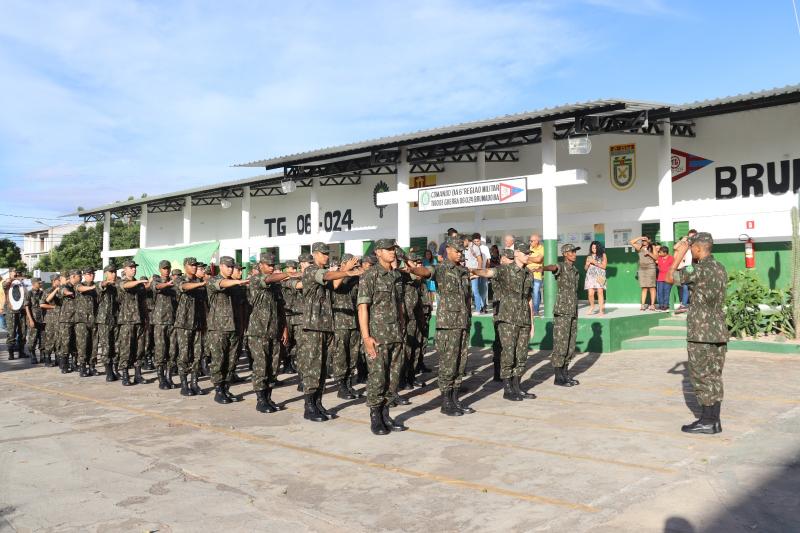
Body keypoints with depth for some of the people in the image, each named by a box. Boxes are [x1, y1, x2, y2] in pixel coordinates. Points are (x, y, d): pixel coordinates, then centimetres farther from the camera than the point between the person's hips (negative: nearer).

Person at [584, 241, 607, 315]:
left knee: (600, 292, -10)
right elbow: (585, 268, 17)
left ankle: (601, 310, -5)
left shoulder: (602, 255, 7)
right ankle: (592, 307, 18)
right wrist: (588, 263, -3)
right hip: (590, 276, 2)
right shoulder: (589, 256, 14)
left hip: (599, 276, -2)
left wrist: (595, 262, -8)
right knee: (591, 293, -8)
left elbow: (604, 266, -1)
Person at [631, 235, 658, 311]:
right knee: (644, 287, 2)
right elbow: (631, 242, 6)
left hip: (650, 268, -3)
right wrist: (639, 238, 1)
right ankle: (643, 304, -1)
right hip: (642, 268, 3)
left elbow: (656, 258, 1)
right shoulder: (640, 248, 12)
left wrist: (649, 253, -11)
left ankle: (652, 304, -4)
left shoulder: (652, 247, 6)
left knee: (652, 287, -4)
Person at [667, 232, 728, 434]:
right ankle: (714, 420, 15)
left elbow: (670, 278, -12)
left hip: (701, 334, -8)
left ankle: (707, 421, 5)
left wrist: (679, 255, -2)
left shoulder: (701, 270, -16)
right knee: (714, 376, 11)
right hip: (719, 332, 8)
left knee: (702, 377, 0)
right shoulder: (721, 269, 10)